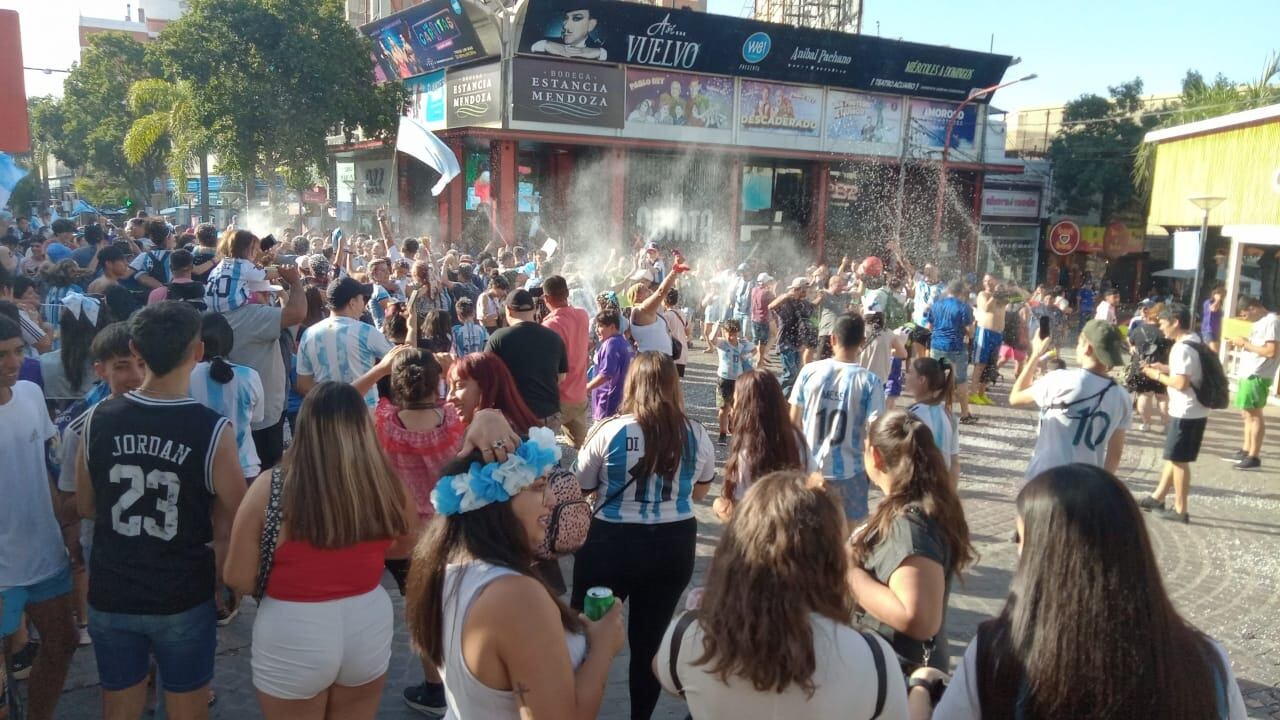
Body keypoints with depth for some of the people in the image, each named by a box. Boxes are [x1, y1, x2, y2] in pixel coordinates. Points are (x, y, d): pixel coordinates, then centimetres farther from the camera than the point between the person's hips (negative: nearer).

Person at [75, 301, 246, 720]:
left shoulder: (98, 419, -8)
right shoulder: (212, 430, -21)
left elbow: (86, 507, 6)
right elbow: (232, 527, -13)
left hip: (111, 595, 4)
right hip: (183, 599, -3)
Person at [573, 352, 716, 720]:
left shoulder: (610, 431, -14)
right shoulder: (697, 435, -5)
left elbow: (582, 487, -1)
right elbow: (701, 490, 12)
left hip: (613, 543, -2)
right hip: (674, 545, 3)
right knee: (650, 639, 16)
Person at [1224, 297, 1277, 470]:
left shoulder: (1271, 321, -15)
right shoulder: (1260, 322, 15)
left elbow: (1272, 352, -22)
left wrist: (1246, 344, -16)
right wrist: (1240, 344, 5)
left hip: (1257, 376, -10)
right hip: (1249, 374, 10)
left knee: (1254, 414, -5)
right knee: (1247, 413, 16)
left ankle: (1254, 457, 1)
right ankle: (1246, 451, 24)